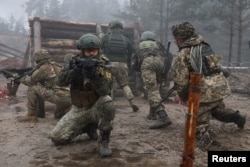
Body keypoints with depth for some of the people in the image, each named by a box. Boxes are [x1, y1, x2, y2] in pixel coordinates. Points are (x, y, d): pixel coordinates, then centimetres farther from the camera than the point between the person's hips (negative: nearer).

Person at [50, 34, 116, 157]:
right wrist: (74, 71, -34)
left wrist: (94, 74, -43)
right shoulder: (75, 62, -4)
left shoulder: (103, 65, -13)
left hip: (96, 108, -3)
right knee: (57, 138, -4)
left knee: (107, 102, -37)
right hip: (78, 110, 3)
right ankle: (88, 127, 20)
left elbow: (105, 90, -27)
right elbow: (60, 81, -16)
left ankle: (104, 141, -18)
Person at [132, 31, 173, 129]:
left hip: (147, 63, -3)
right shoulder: (157, 44, 36)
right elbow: (167, 57, 27)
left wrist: (141, 70, 45)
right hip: (160, 62, 3)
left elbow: (134, 64, 31)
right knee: (155, 89, 22)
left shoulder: (139, 46, 34)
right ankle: (152, 113, 28)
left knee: (152, 91, -12)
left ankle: (163, 117, -27)